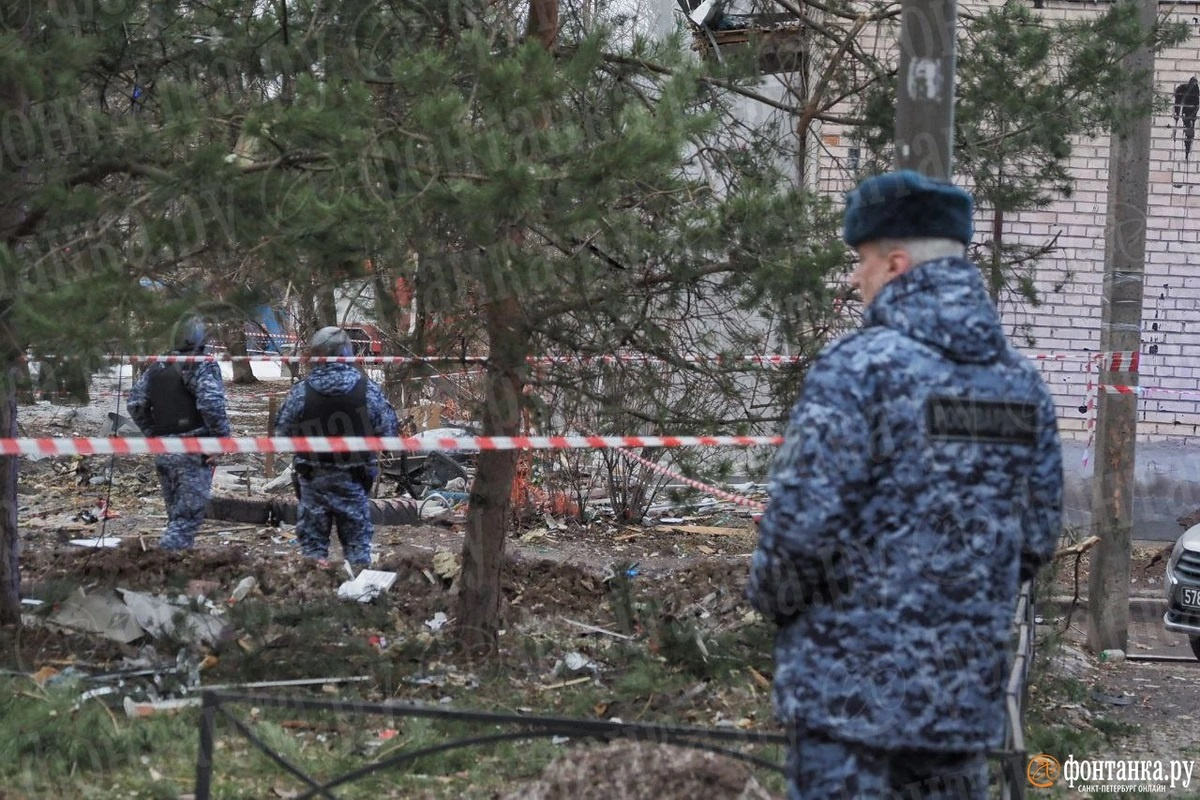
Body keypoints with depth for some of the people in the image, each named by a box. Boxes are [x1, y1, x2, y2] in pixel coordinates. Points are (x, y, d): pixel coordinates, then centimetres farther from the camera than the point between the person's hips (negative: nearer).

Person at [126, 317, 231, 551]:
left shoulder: (156, 368, 12)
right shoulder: (204, 367, -9)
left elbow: (135, 403, 12)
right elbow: (211, 405, -21)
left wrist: (152, 433, 17)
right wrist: (222, 437, -13)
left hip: (162, 450, 7)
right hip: (193, 452, -7)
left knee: (176, 512, 17)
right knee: (189, 514, -5)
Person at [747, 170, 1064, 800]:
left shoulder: (859, 366, -14)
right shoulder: (1020, 380, 6)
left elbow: (802, 520, -17)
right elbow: (1038, 535, 10)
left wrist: (772, 598, 2)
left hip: (850, 678, -6)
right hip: (966, 684, 6)